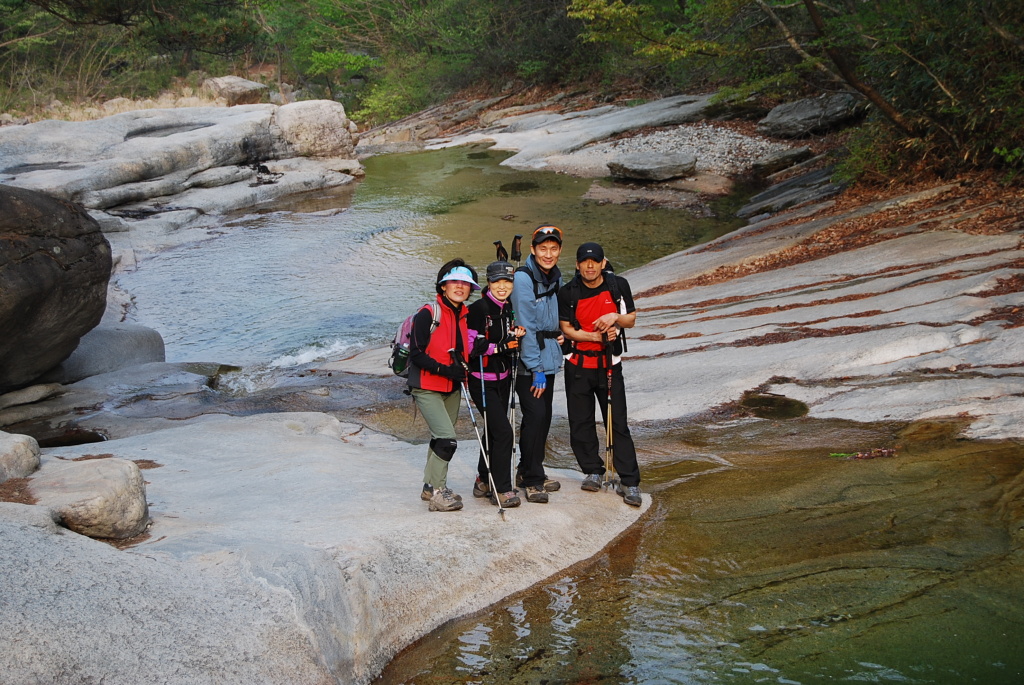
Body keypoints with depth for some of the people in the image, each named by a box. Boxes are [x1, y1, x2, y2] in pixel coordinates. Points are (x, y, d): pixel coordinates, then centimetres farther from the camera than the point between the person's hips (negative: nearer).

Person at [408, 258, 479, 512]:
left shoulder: (466, 316, 6)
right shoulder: (427, 315, -15)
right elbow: (416, 355, -17)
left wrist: (462, 365, -3)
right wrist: (444, 369, -25)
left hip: (452, 388, 7)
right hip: (427, 388, -7)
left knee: (441, 439, 15)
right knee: (447, 440, -17)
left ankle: (430, 486, 30)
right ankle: (438, 492, -7)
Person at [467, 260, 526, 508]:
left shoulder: (508, 310, 9)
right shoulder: (479, 308, -15)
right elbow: (472, 346, -20)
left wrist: (516, 334, 0)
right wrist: (501, 346, -19)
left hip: (503, 379, 8)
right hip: (482, 381, -8)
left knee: (494, 431, 15)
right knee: (503, 431, -12)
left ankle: (484, 482, 30)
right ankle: (501, 490, -3)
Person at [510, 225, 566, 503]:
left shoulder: (555, 277, 10)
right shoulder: (524, 278, -15)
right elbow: (525, 326, -17)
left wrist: (559, 332, 4)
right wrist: (536, 369, -18)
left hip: (548, 358, 8)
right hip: (528, 361, -8)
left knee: (544, 417, 11)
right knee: (535, 416, -9)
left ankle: (529, 471, 26)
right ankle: (532, 480, 1)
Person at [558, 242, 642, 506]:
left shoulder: (619, 286, -1)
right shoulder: (568, 293, -5)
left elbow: (631, 320, 7)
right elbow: (567, 329, -4)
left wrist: (615, 317, -15)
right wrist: (596, 336, -18)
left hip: (609, 364, 0)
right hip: (578, 364, 1)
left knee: (618, 423, -4)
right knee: (581, 422, 5)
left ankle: (629, 482, -1)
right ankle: (592, 471, 23)